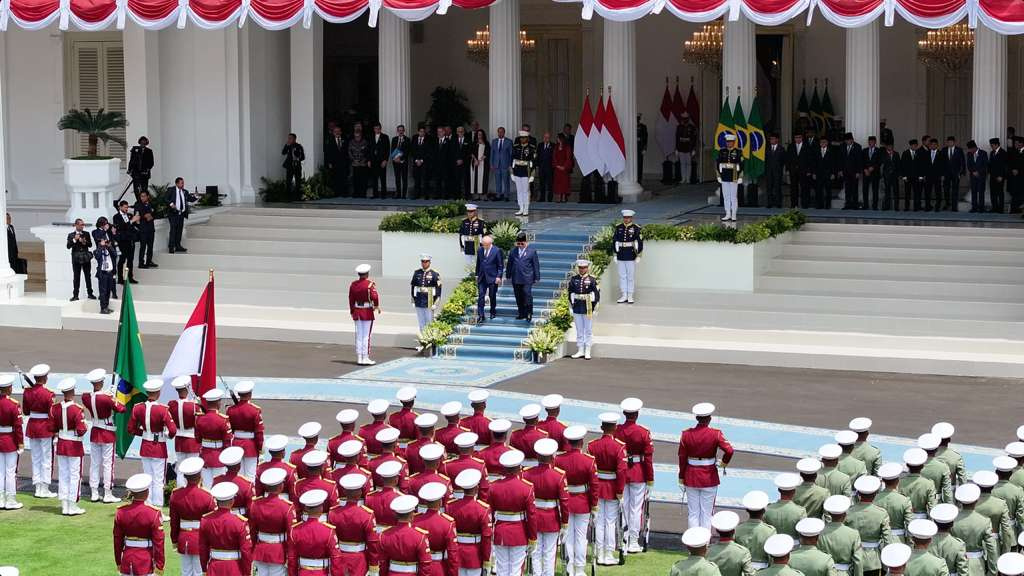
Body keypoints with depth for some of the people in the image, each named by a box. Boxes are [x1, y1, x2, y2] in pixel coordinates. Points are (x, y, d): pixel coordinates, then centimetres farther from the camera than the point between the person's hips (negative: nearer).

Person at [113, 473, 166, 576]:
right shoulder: (153, 513, -14)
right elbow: (158, 542, -11)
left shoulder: (121, 512, -2)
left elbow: (117, 540, 6)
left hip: (127, 561, 4)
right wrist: (160, 565, -3)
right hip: (146, 560, -4)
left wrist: (118, 563, 16)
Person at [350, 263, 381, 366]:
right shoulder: (370, 284, -12)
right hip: (367, 312, -5)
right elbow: (374, 297, -25)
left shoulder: (353, 284, 4)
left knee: (359, 336, 9)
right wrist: (377, 306, -7)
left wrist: (352, 312, 16)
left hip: (357, 312, 5)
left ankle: (359, 358, 11)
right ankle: (365, 358, 0)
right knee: (366, 336, -1)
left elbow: (351, 299, 7)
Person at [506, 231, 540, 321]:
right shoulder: (513, 251, 10)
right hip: (516, 279, 4)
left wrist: (536, 278, 0)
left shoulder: (532, 251, -1)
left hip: (527, 279, -4)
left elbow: (536, 265, 1)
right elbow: (509, 264, 15)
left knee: (527, 296, -9)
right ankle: (521, 313, 18)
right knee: (518, 297, 8)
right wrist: (508, 276, 13)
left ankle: (529, 314, 1)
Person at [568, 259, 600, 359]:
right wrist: (572, 304, 4)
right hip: (577, 308, 2)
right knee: (579, 330, 9)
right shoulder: (573, 279, 3)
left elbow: (597, 293, -2)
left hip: (588, 308, -2)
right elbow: (570, 292, 9)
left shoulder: (592, 279, -3)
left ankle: (588, 351, 8)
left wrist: (594, 306, -6)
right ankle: (580, 351, 16)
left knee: (588, 330, 4)